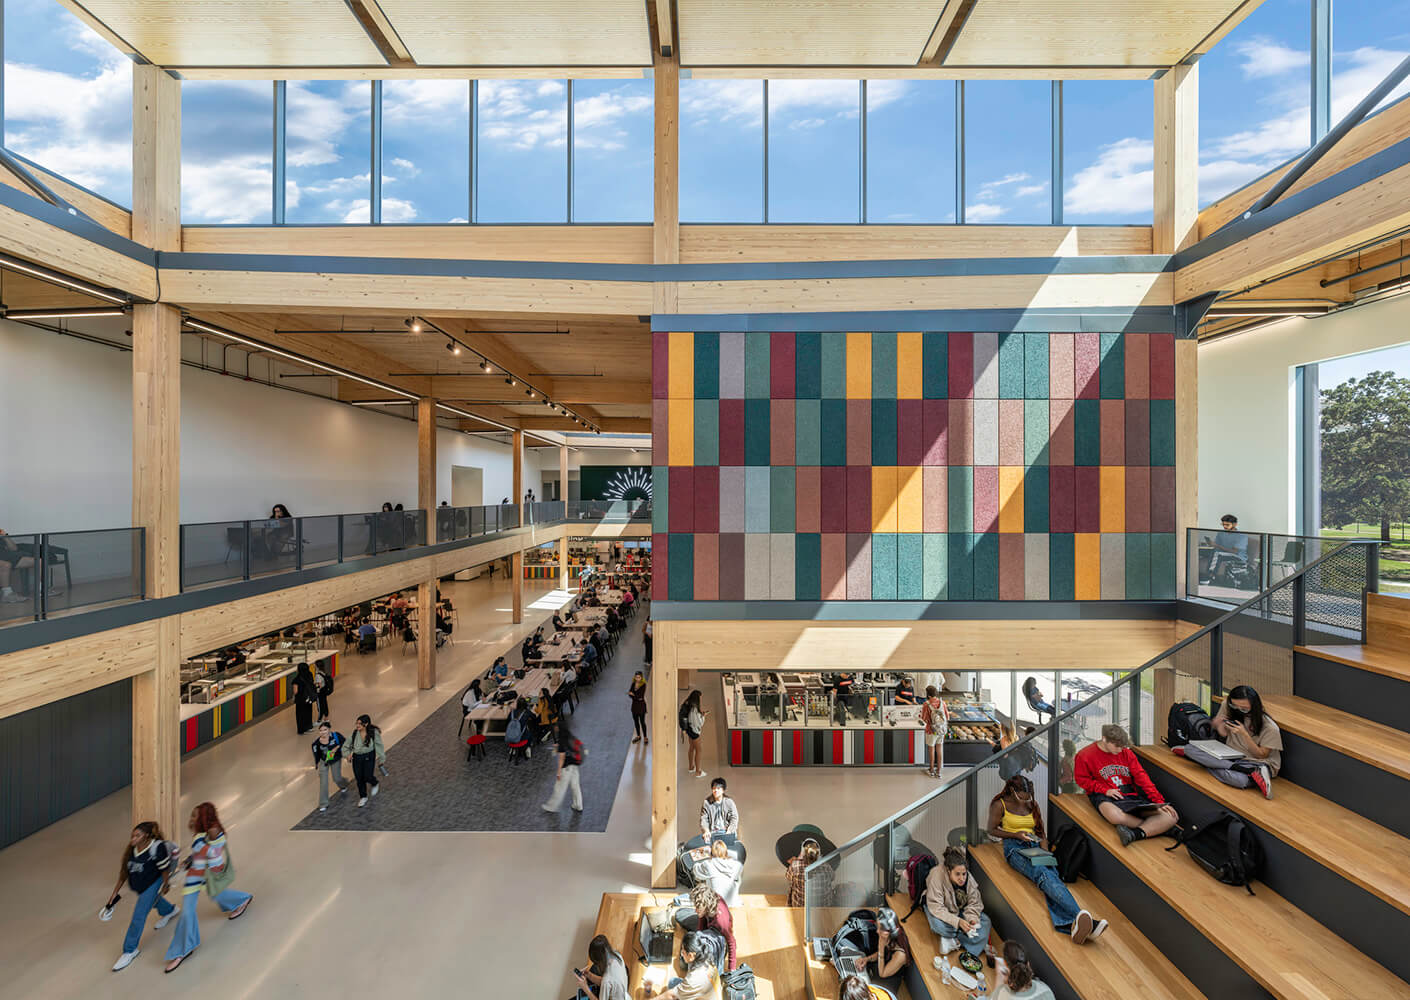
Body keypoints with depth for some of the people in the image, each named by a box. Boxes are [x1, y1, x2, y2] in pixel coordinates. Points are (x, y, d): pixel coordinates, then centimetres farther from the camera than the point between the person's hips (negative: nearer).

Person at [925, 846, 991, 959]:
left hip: (960, 909, 4)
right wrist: (958, 921, -41)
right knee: (938, 924, -35)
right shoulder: (937, 876, -34)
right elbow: (936, 907, -33)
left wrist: (972, 918, -31)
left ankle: (952, 939, -17)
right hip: (943, 911, -4)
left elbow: (974, 903, -12)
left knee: (985, 921, -16)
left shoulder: (969, 879, -20)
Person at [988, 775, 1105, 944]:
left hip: (1035, 846, 5)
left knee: (1052, 875, -30)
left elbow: (1040, 831, 22)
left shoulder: (1033, 804, 19)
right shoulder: (1000, 805, 4)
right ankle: (1079, 915, -55)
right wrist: (1016, 834, -6)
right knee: (1042, 873, -35)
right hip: (1015, 847, -4)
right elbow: (992, 830, 6)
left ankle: (1069, 924, -54)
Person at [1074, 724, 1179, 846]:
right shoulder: (1085, 755, -3)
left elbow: (1141, 777, 6)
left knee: (1172, 816, -17)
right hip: (1105, 797, -5)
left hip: (1131, 795, 5)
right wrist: (1105, 790, -13)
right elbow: (1082, 779, 1)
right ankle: (1154, 828, -17)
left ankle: (1136, 834, -35)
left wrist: (1159, 802, -5)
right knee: (1114, 815, -42)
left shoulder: (1126, 752, 11)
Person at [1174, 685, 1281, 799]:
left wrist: (1244, 734, -23)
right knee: (1190, 748, -22)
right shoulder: (1227, 706, -3)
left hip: (1258, 763, -6)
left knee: (1239, 779, -43)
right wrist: (1218, 725, -13)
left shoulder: (1269, 727, -14)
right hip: (1231, 756, 6)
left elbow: (1261, 755, -9)